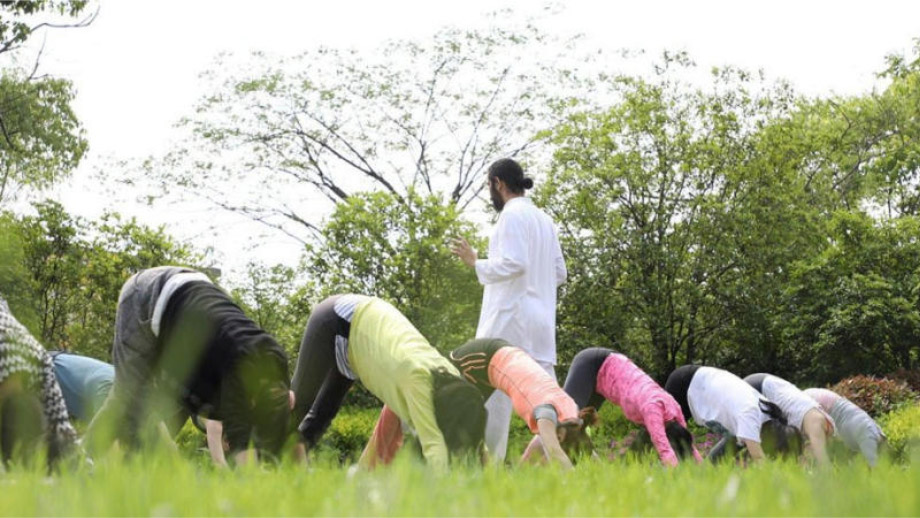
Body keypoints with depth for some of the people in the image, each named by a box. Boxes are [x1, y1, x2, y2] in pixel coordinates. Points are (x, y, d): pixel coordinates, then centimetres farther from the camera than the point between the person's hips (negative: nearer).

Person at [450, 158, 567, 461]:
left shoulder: (512, 214, -7)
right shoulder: (544, 219, 19)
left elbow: (513, 263, -18)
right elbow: (559, 273, 19)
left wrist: (476, 263, -7)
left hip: (510, 317, -8)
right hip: (542, 321, 8)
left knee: (493, 392, -7)